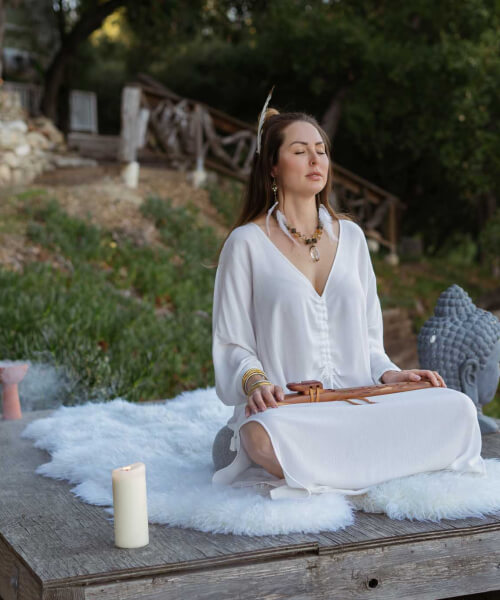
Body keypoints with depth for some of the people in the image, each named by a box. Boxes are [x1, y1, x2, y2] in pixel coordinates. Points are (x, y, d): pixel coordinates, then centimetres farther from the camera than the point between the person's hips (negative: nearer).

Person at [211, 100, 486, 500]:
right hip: (286, 410, -4)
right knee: (264, 436, -41)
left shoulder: (350, 236, 16)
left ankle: (325, 474, -14)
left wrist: (388, 374, -1)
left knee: (456, 409, -23)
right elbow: (231, 346, 2)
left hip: (357, 405, 4)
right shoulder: (247, 243, 3)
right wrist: (254, 381, -19)